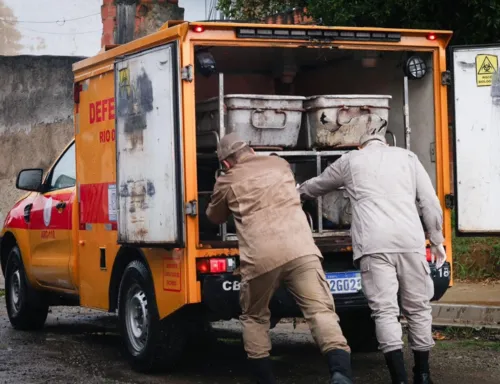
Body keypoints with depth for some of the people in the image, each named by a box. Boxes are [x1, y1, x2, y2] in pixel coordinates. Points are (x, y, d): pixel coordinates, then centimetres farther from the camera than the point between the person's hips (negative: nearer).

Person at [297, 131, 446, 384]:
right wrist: (437, 240, 22)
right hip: (411, 241, 2)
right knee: (418, 308, 12)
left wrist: (298, 191, 57)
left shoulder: (350, 160, 21)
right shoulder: (407, 157, 23)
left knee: (385, 311, -5)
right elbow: (430, 202, 15)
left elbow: (316, 185, 37)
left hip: (373, 244, -1)